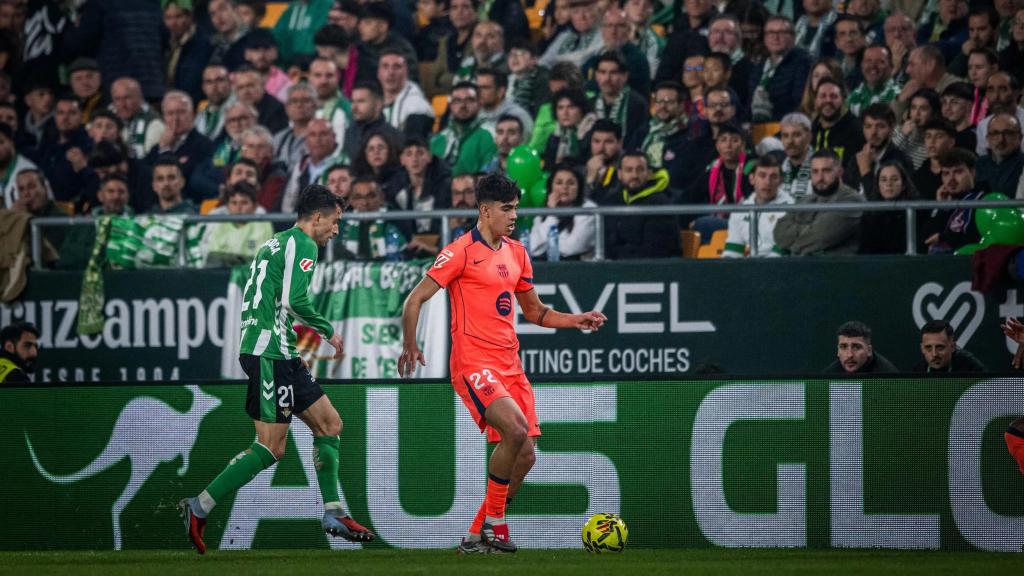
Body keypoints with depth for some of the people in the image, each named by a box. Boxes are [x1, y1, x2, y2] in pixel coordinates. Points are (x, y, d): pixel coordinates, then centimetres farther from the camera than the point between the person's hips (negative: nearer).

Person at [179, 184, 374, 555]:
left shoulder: (276, 243, 20)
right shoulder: (302, 244, -9)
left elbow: (251, 297, 22)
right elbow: (293, 299, -20)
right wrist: (328, 330, -7)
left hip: (280, 356, 11)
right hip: (270, 354, -11)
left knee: (329, 424, 12)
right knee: (271, 447, -10)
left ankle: (333, 514, 12)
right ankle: (199, 508, -9)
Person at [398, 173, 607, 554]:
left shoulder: (516, 253, 16)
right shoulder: (462, 252, -6)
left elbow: (534, 311, 25)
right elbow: (415, 299, -7)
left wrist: (576, 321, 11)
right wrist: (409, 346, -18)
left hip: (510, 364, 8)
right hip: (474, 364, -8)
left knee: (524, 455, 1)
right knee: (516, 428, -26)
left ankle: (477, 536, 11)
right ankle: (493, 522, -12)